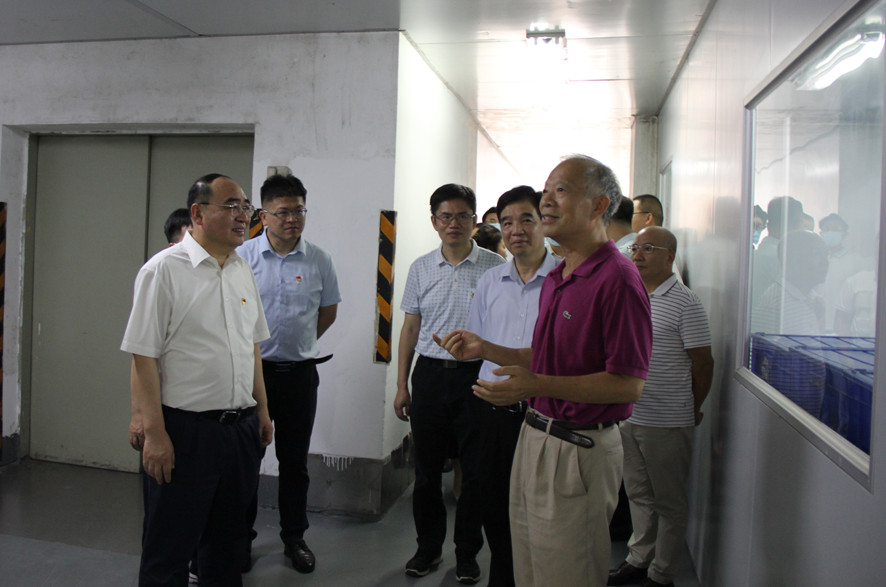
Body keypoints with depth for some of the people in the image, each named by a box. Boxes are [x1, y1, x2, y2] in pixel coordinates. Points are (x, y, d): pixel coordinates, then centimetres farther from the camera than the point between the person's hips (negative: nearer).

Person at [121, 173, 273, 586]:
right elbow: (143, 356, -13)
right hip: (184, 431, -6)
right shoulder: (164, 269, -10)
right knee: (169, 550, 9)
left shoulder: (242, 269, 10)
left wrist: (261, 409, 15)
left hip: (241, 428, 6)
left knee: (227, 539, 19)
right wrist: (154, 433, -16)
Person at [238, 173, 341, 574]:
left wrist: (299, 343, 9)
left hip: (299, 372, 1)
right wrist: (266, 345, 4)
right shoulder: (243, 256, -4)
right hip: (253, 370, -1)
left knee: (295, 461, 12)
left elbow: (328, 311, 13)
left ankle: (294, 538, 27)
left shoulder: (319, 260, 0)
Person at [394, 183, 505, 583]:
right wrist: (402, 385, 8)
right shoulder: (421, 268, 7)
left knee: (476, 470, 6)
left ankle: (467, 552, 25)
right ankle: (429, 546, 30)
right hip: (429, 374, 3)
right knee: (427, 468, 11)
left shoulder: (494, 267, -2)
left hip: (476, 375, -2)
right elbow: (410, 329, 11)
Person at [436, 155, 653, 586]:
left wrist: (537, 385, -28)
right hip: (535, 437, 9)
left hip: (579, 449, -9)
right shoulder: (555, 278, 12)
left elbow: (628, 384, -22)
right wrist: (484, 349, 7)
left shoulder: (618, 279, -19)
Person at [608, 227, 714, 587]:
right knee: (638, 493, 19)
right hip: (627, 415, 7)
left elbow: (703, 363, -8)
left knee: (669, 500, 9)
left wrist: (690, 411, 0)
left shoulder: (685, 303, -12)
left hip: (667, 421, -6)